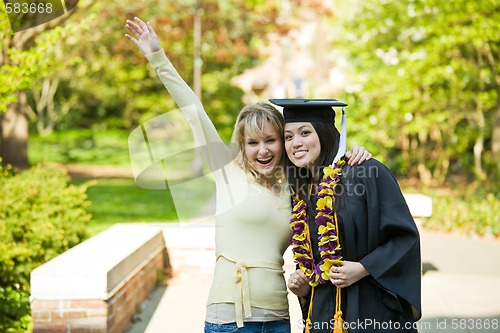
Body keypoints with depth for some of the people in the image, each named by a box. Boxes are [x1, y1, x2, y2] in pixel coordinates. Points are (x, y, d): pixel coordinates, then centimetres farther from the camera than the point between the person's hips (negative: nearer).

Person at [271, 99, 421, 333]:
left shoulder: (368, 174, -8)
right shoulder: (302, 199, 11)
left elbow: (405, 236, -9)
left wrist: (362, 269, -18)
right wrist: (303, 288, 1)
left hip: (372, 312, -6)